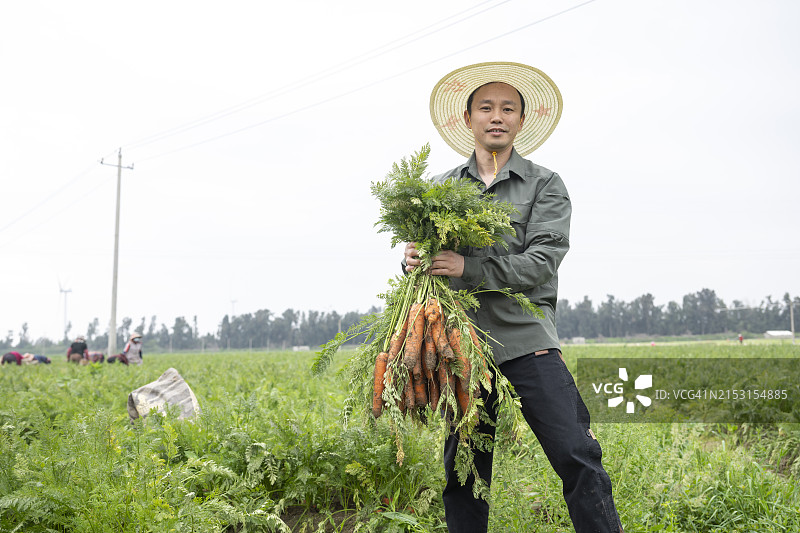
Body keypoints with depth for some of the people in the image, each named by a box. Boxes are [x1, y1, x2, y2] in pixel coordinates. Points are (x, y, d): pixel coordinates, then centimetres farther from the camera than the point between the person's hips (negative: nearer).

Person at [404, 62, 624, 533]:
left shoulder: (545, 186, 6)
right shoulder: (441, 188, 14)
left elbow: (543, 261, -7)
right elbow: (424, 247, 13)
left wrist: (469, 268, -20)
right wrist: (413, 261, -13)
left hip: (525, 338, -2)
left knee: (576, 456, -10)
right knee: (463, 471, 9)